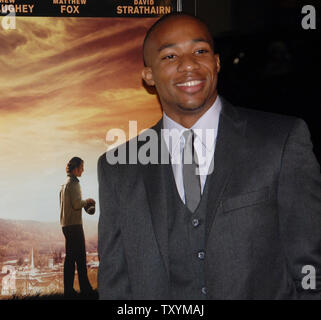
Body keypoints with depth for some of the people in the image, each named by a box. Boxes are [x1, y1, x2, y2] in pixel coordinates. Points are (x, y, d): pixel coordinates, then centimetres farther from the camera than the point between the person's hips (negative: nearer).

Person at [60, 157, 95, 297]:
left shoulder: (64, 184, 18)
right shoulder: (73, 183, -11)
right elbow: (76, 204, -19)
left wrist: (84, 203, 16)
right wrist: (86, 202, -1)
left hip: (66, 224, 9)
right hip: (74, 224, -9)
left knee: (70, 257, 9)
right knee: (80, 256, -6)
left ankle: (69, 289, 9)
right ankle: (85, 288, -4)